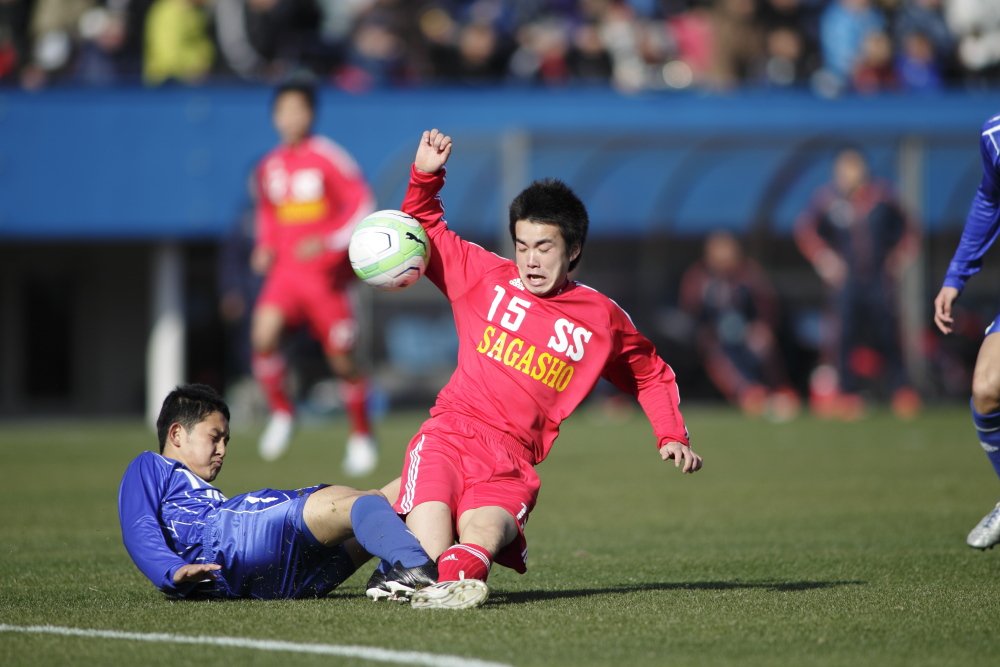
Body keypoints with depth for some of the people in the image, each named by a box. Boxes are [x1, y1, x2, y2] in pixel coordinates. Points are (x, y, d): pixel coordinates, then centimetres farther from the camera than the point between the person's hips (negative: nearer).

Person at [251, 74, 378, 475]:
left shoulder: (329, 159, -10)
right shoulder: (269, 167, 7)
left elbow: (362, 204, -10)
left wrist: (327, 240, -20)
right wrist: (265, 246, 7)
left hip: (327, 272, -4)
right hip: (286, 269, 4)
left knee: (342, 359, 0)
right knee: (263, 335, -21)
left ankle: (361, 435, 19)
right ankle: (281, 412, -1)